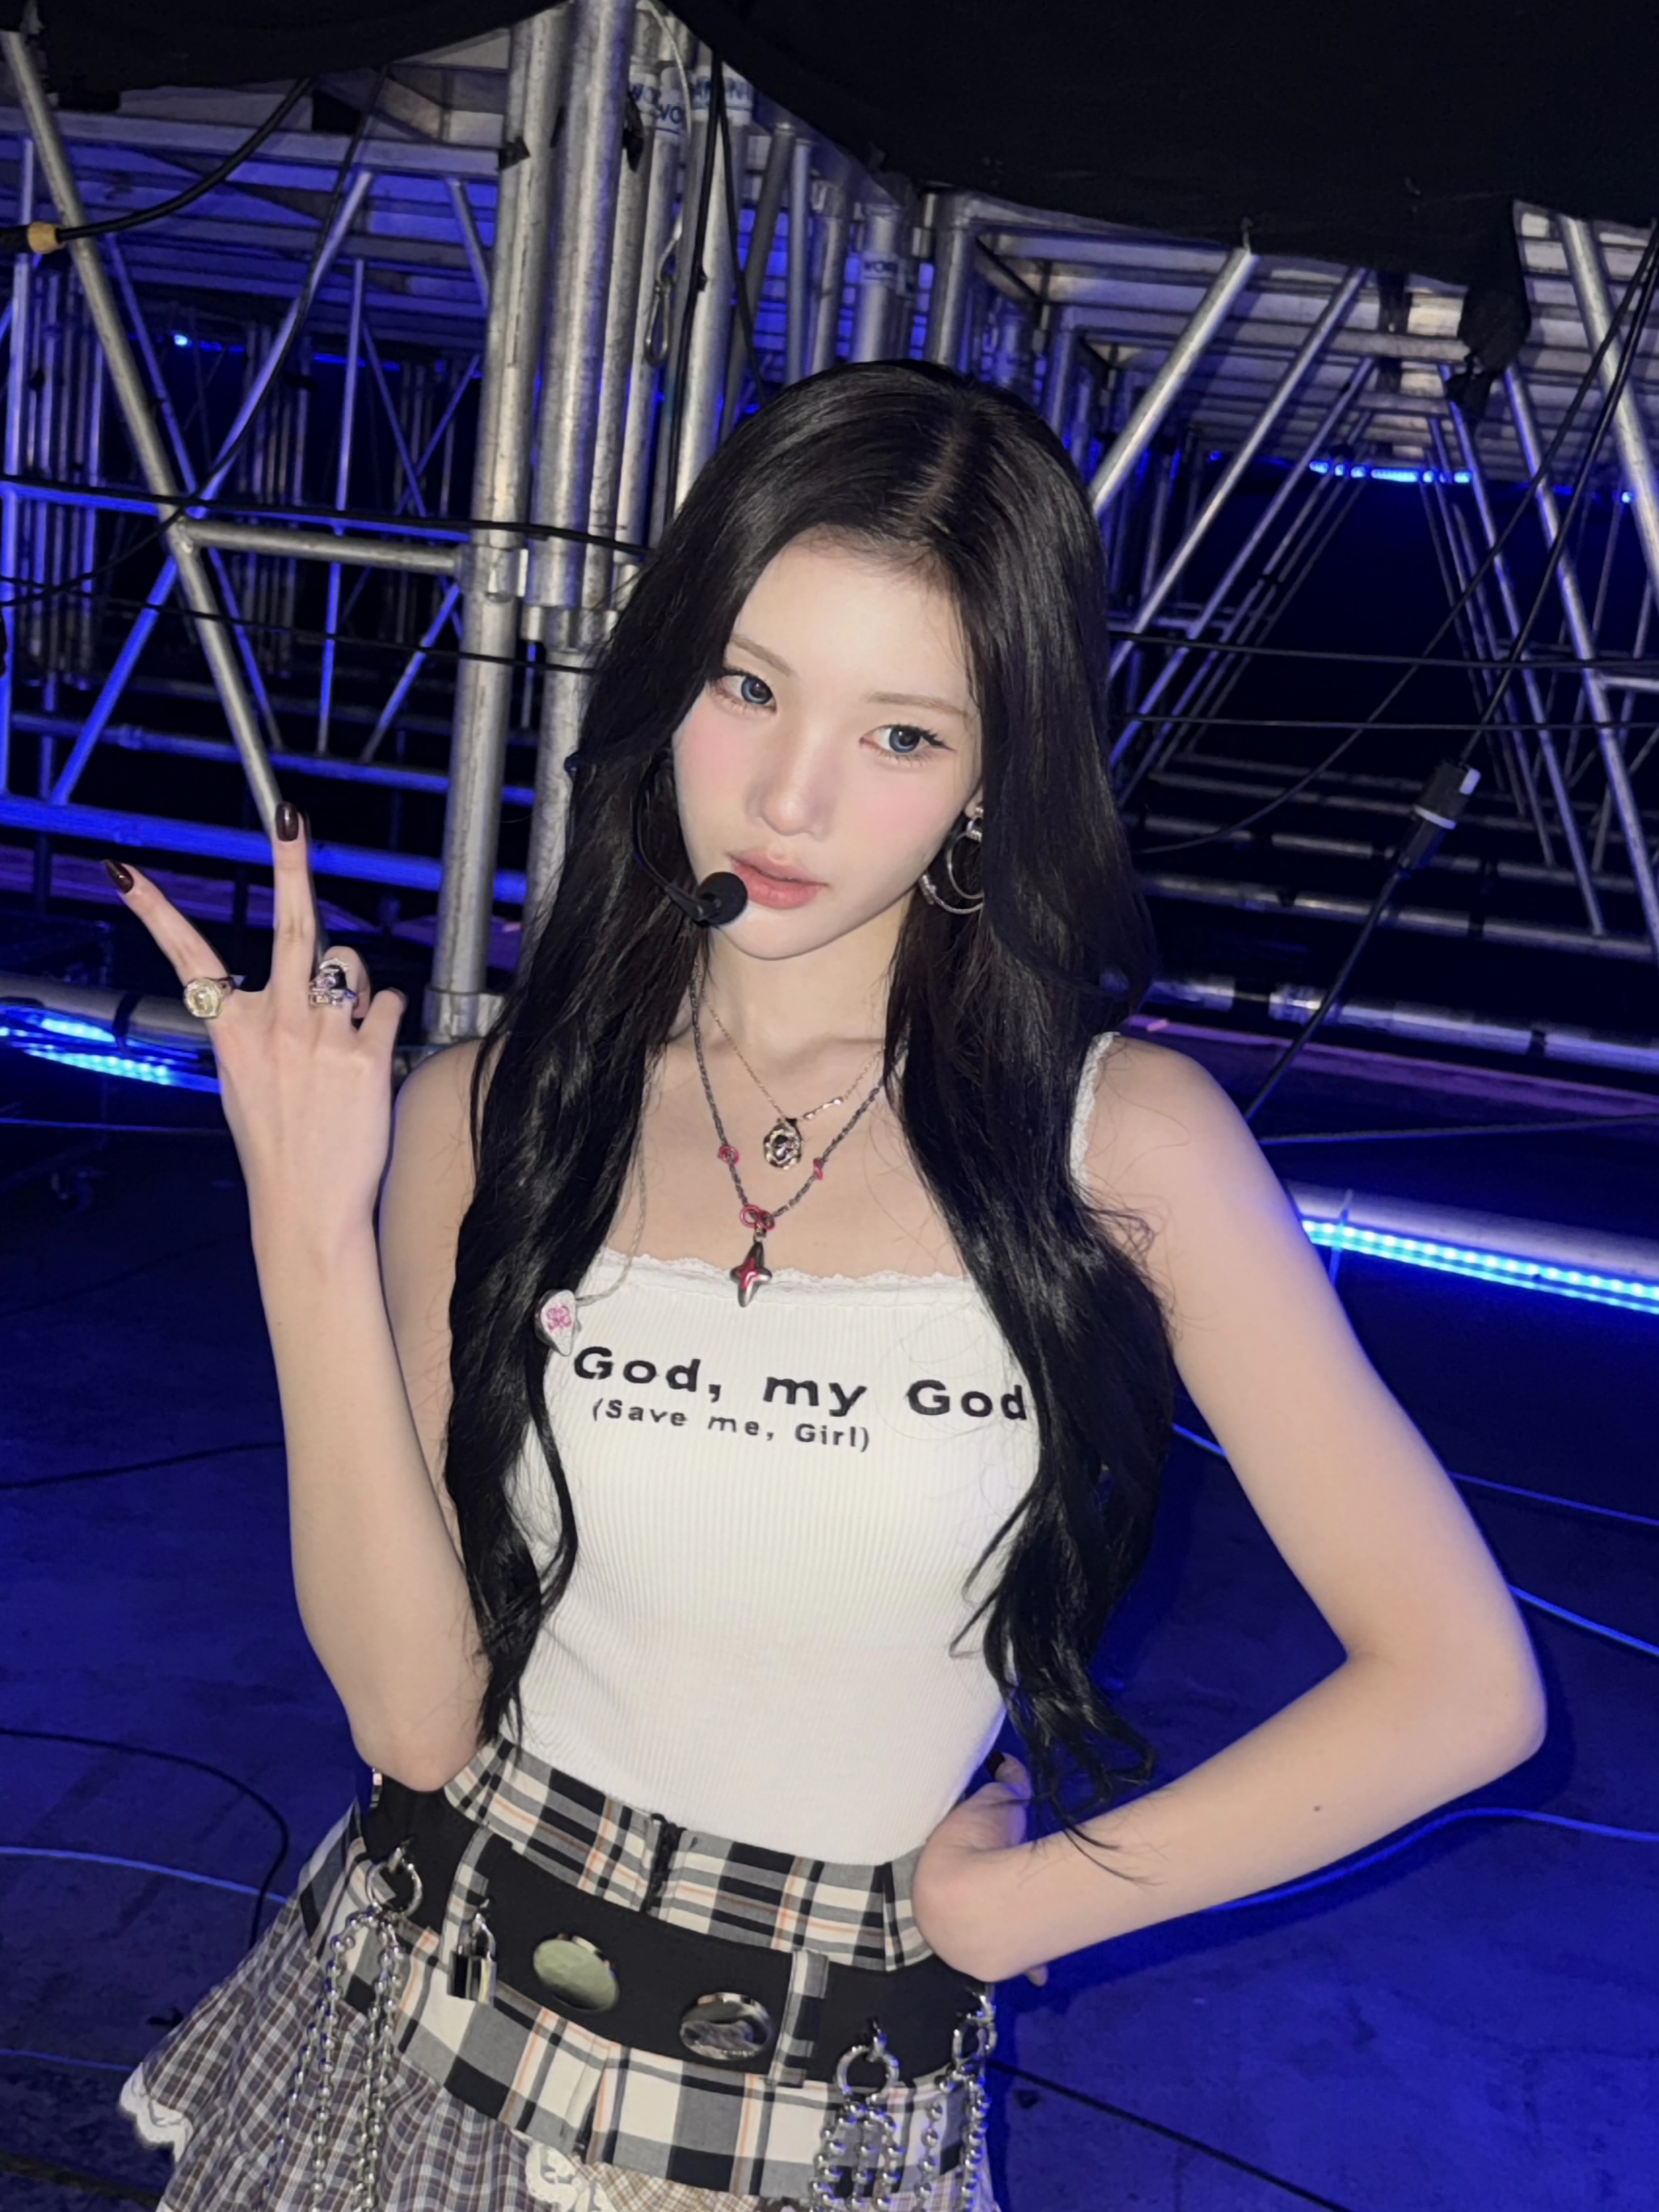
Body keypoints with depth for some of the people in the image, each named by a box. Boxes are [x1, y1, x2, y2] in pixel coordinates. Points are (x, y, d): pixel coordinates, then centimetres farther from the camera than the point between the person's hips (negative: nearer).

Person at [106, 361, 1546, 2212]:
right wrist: (310, 1228, -22)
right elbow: (416, 1713, -14)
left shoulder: (1123, 1138, -15)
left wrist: (1019, 1899, -6)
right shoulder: (487, 1114, -9)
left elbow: (1459, 1683, -12)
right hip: (423, 2035, 2)